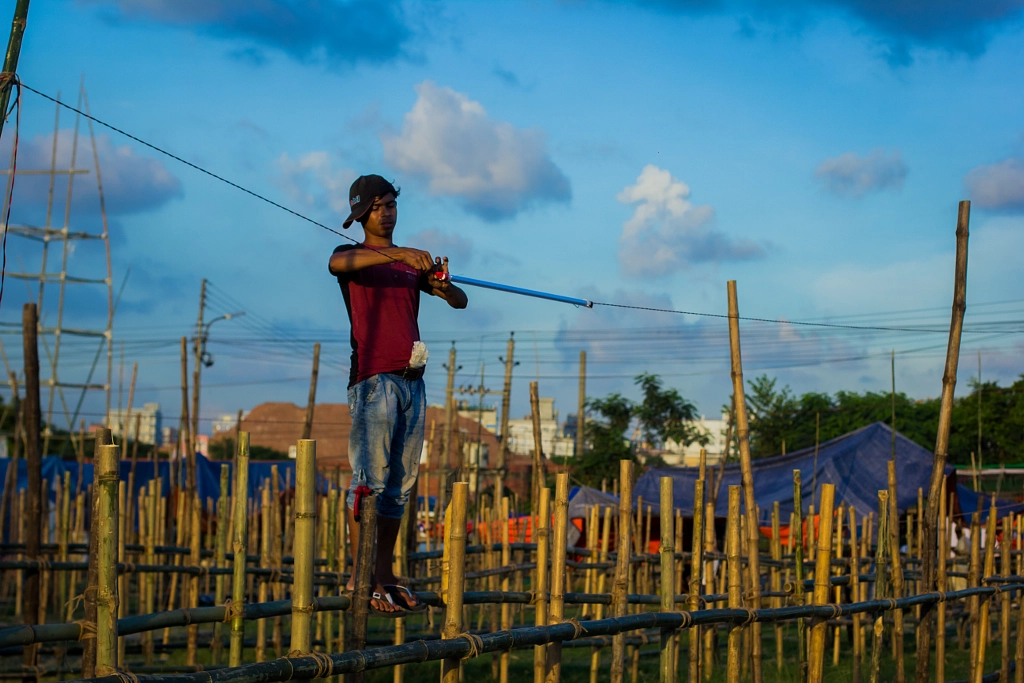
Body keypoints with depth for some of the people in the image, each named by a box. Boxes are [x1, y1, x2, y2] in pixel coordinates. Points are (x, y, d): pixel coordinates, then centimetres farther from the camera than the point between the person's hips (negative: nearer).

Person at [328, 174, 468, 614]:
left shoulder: (412, 263, 22)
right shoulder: (353, 256, 5)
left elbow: (460, 301, 14)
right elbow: (337, 263, -21)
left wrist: (442, 283, -10)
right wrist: (398, 255, -31)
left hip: (412, 380, 6)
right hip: (374, 378, -6)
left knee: (400, 485, 4)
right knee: (369, 479, -10)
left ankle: (385, 575, 7)